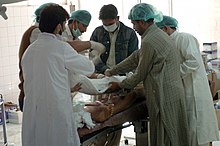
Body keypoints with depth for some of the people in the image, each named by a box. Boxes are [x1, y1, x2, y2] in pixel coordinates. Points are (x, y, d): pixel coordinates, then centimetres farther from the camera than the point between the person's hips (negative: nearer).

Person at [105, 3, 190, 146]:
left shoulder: (149, 42, -19)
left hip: (164, 96, -9)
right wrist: (112, 71, 18)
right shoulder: (158, 34, 12)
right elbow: (135, 58, 16)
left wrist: (120, 85, 4)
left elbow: (140, 74, -10)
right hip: (173, 92, 9)